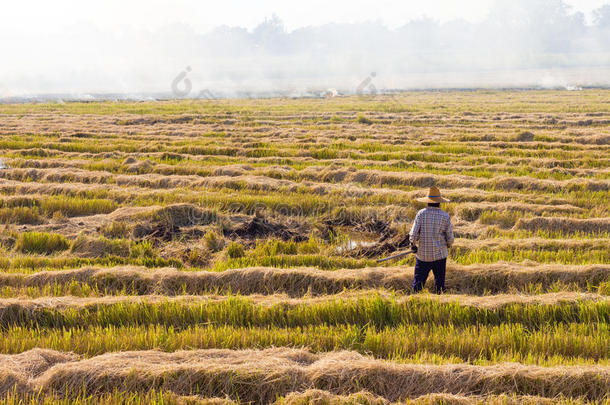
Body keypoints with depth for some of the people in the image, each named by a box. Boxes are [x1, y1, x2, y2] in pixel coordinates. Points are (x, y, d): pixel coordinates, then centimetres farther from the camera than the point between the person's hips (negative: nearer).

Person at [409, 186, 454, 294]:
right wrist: (448, 245, 20)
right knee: (440, 282, 9)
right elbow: (450, 239, -1)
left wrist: (413, 243, 10)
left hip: (423, 255, 0)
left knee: (418, 282, 6)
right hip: (440, 254, 0)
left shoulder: (421, 214, -6)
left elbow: (413, 235, -10)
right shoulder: (445, 216, -4)